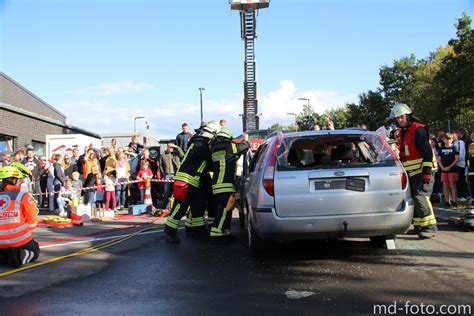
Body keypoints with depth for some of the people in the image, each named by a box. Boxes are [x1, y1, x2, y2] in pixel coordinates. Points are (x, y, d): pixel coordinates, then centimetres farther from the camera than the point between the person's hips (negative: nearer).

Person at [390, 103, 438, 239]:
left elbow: (427, 151, -17)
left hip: (421, 172, -9)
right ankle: (419, 226, 18)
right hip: (410, 173, 9)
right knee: (413, 198, 10)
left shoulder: (418, 130, -11)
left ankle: (430, 227, -14)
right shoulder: (402, 133, 17)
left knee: (420, 197, -17)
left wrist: (427, 171, -21)